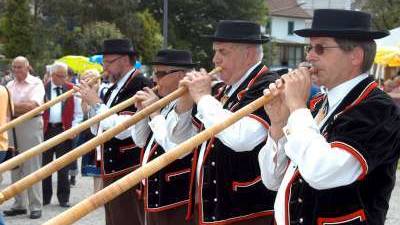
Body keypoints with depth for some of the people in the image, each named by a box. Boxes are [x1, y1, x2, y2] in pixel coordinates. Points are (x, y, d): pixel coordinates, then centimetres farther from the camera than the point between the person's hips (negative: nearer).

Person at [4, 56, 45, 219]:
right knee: (15, 167, 8)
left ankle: (36, 206, 0)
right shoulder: (10, 85, 15)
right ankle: (19, 204, 17)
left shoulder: (36, 83, -1)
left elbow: (33, 106, -12)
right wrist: (23, 108, -8)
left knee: (32, 167, -4)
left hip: (31, 125, -5)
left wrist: (13, 106, -6)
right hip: (13, 127, 6)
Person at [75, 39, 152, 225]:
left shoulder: (142, 86, -13)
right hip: (111, 170, 9)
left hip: (129, 172, -9)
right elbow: (97, 130, 17)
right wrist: (91, 100, 4)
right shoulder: (113, 89, 14)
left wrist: (96, 103, -15)